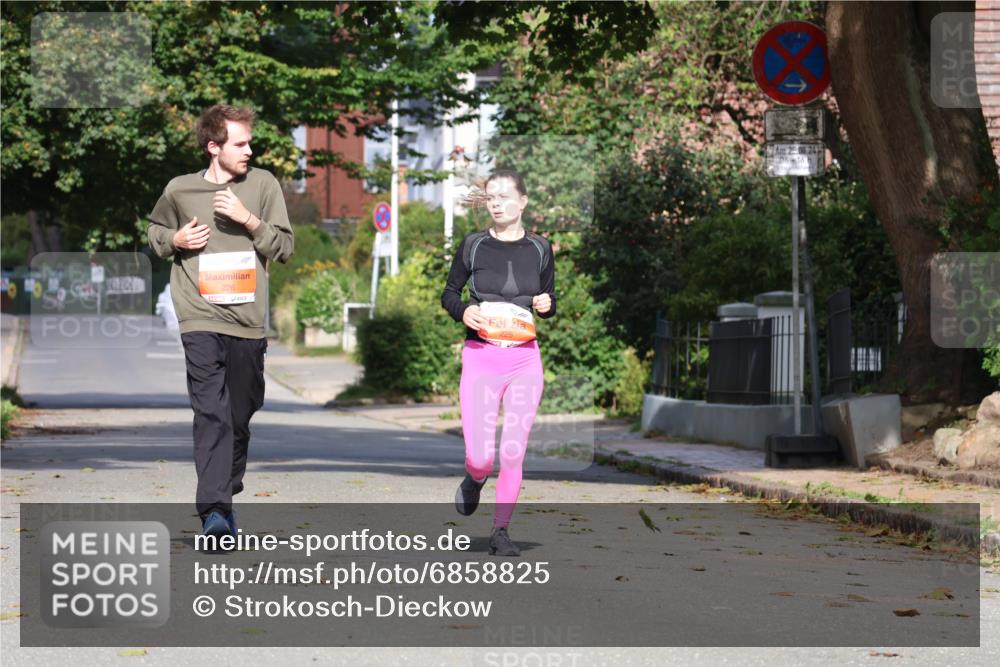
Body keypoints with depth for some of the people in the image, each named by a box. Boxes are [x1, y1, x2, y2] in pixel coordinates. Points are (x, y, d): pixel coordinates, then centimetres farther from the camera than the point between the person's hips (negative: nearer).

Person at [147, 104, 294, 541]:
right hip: (200, 317, -2)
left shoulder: (263, 184, 6)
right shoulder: (180, 190, 6)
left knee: (240, 415, 11)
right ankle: (214, 511, -22)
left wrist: (248, 219, -10)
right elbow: (155, 233, 23)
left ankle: (227, 495, 31)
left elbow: (285, 247, 4)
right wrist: (175, 240, 1)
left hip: (248, 319, 2)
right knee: (211, 412, -15)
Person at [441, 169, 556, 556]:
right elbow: (449, 293, 12)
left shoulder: (539, 249, 6)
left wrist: (546, 304, -7)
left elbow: (550, 302, 16)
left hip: (525, 359, 1)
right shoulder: (474, 246, 2)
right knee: (481, 457, -9)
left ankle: (500, 530, 14)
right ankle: (474, 481, 27)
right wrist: (462, 311, -9)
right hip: (480, 356, -1)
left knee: (513, 454, -1)